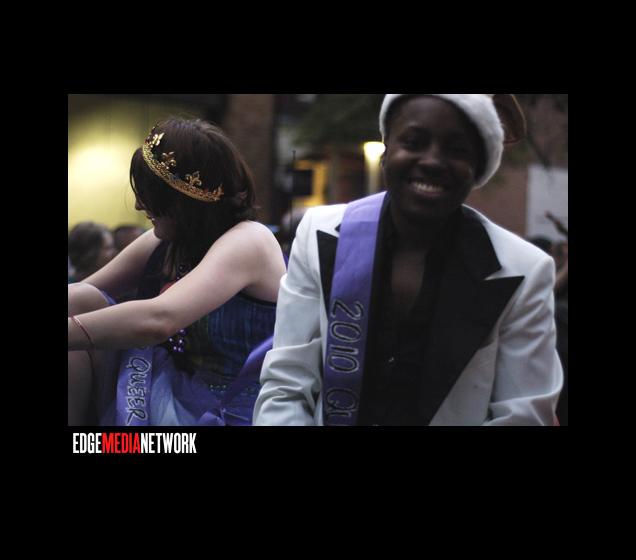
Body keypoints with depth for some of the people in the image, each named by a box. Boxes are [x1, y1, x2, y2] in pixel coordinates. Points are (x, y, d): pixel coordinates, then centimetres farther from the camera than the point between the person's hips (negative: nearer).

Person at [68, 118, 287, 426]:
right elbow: (79, 294, 10)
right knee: (77, 301, -9)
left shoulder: (248, 241, -16)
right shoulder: (161, 242, 8)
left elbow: (158, 318, -31)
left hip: (220, 412, -7)